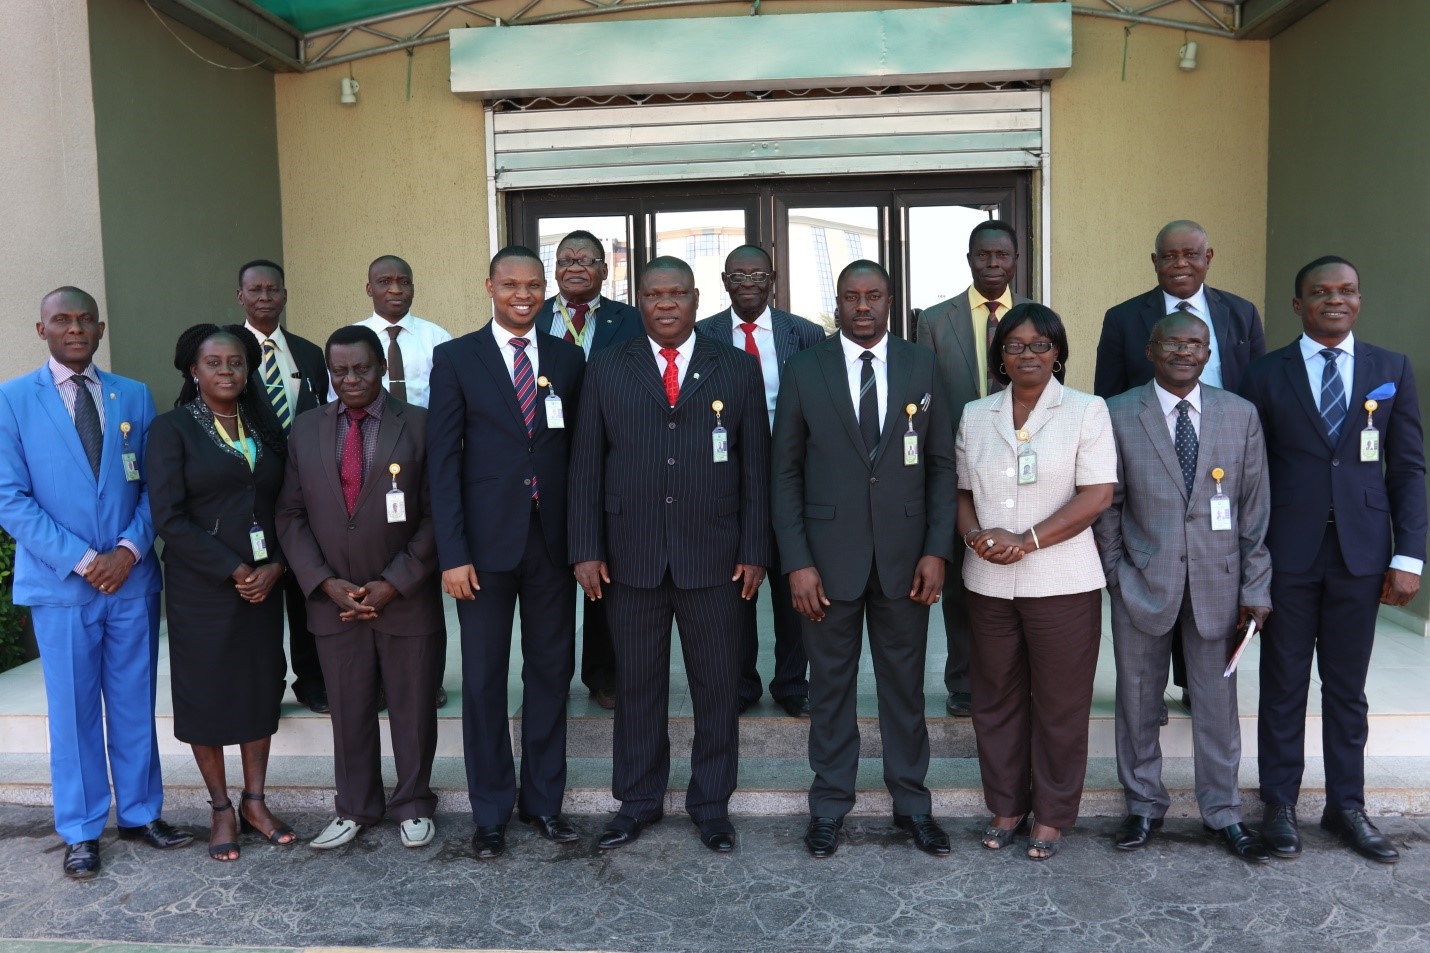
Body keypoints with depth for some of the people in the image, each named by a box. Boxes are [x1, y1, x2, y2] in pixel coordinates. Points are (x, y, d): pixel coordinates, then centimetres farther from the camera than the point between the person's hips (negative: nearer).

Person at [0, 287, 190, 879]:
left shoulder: (134, 397, 7)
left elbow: (152, 485, 5)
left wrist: (129, 549, -10)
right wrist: (80, 560, -14)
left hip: (132, 577, 2)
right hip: (59, 583, -2)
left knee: (135, 702, 11)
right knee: (73, 709, 8)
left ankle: (140, 813, 26)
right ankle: (81, 832, 22)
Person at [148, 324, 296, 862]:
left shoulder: (265, 429, 9)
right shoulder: (172, 429, -4)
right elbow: (169, 519, -11)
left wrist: (276, 567, -7)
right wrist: (233, 571, -14)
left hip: (264, 584, 4)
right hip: (201, 589, -4)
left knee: (261, 691, 8)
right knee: (205, 694, 5)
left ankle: (254, 803, 22)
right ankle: (222, 809, 20)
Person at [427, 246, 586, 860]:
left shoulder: (567, 359, 8)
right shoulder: (456, 359, 0)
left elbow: (578, 451, 8)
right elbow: (444, 460, -4)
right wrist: (453, 552, -11)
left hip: (553, 538, 2)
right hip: (487, 540, -2)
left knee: (551, 671, 10)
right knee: (484, 678, 7)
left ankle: (543, 800, 26)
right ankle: (491, 812, 23)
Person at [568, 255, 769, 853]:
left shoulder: (738, 370, 5)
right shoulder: (607, 370, 6)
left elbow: (756, 467, 4)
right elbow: (586, 464, 4)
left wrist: (754, 551, -1)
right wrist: (586, 550, -2)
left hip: (713, 556, 0)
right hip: (631, 555, 1)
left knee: (717, 686, 8)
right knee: (637, 684, 11)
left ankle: (711, 805, 26)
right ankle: (637, 802, 27)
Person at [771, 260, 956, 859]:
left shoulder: (921, 367, 3)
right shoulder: (804, 372, -1)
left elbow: (942, 464, 4)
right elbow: (785, 472, -1)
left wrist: (938, 549, -5)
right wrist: (797, 562, -8)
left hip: (905, 555, 1)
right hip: (829, 556, -1)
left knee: (904, 682, 12)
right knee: (831, 684, 11)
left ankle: (912, 802, 28)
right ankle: (829, 804, 26)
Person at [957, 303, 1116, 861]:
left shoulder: (1086, 412, -2)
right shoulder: (975, 416, 10)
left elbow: (1097, 495, -10)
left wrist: (1027, 541, -17)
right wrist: (974, 534, -9)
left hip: (1062, 583, -3)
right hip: (988, 582, 4)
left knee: (1059, 703, 6)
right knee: (996, 698, 12)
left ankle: (1052, 815, 22)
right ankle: (1007, 805, 27)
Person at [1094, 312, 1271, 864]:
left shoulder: (1240, 415, 2)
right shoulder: (1118, 416, -3)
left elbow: (1255, 508, 2)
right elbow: (1107, 506, 1)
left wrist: (1255, 588, 0)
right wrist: (1117, 574, -2)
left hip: (1217, 581, 1)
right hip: (1142, 583, -1)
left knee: (1217, 702, 10)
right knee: (1138, 701, 10)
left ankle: (1223, 812, 28)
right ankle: (1144, 806, 28)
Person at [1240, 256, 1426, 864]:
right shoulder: (1266, 375, 0)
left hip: (1361, 553, 2)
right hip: (1286, 555, -1)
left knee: (1347, 687, 12)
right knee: (1284, 685, 8)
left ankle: (1346, 806, 26)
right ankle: (1280, 804, 21)